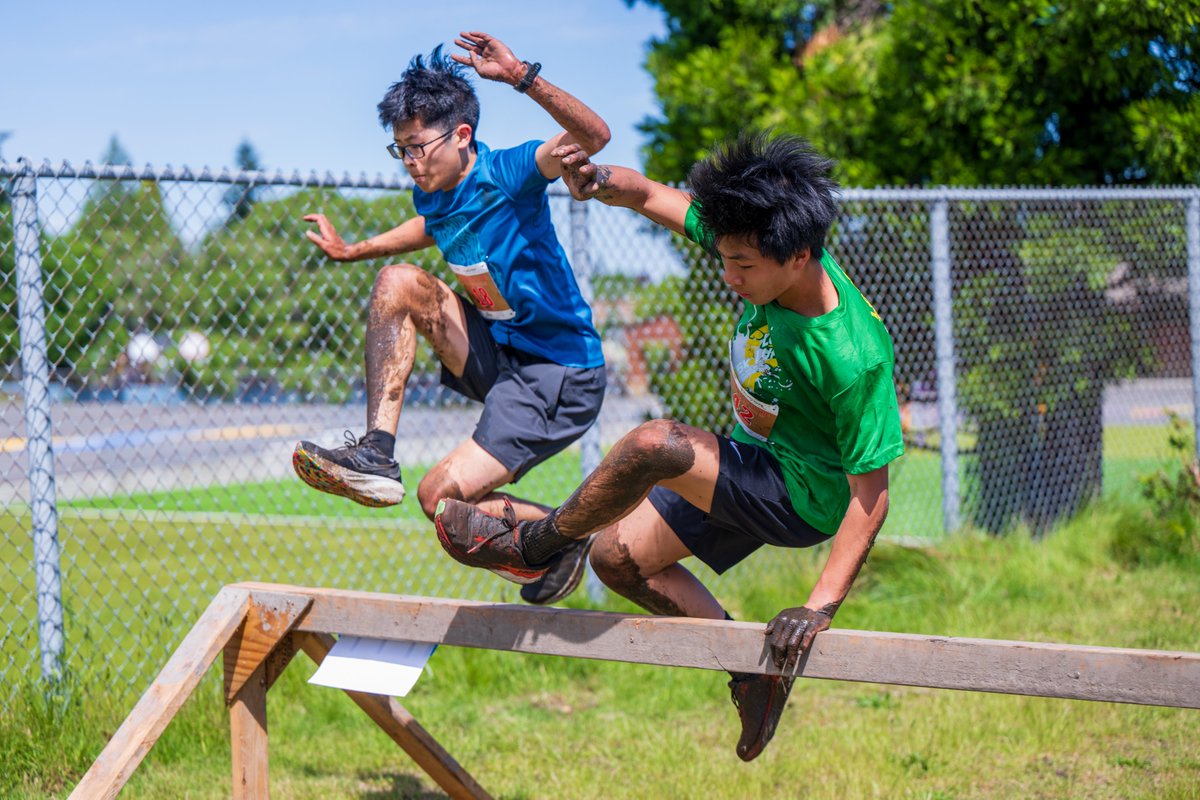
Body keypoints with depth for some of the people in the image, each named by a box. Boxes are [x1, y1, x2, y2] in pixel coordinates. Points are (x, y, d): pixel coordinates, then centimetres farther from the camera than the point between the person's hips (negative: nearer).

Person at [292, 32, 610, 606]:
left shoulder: (505, 175, -19)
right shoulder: (433, 194, 3)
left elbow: (593, 136, -36)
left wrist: (521, 76, -47)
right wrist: (352, 251, 30)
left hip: (560, 377, -8)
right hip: (500, 353, 8)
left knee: (442, 497, -14)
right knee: (399, 282, -6)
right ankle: (376, 454, -9)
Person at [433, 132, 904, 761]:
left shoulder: (854, 359, -34)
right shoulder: (770, 255, -15)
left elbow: (870, 495, -27)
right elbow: (655, 197, -6)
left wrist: (821, 606, -29)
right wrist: (603, 182, -29)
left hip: (806, 496, -9)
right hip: (749, 471, 9)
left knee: (652, 444, -31)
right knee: (619, 557, 13)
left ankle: (535, 544, -6)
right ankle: (753, 669, 19)